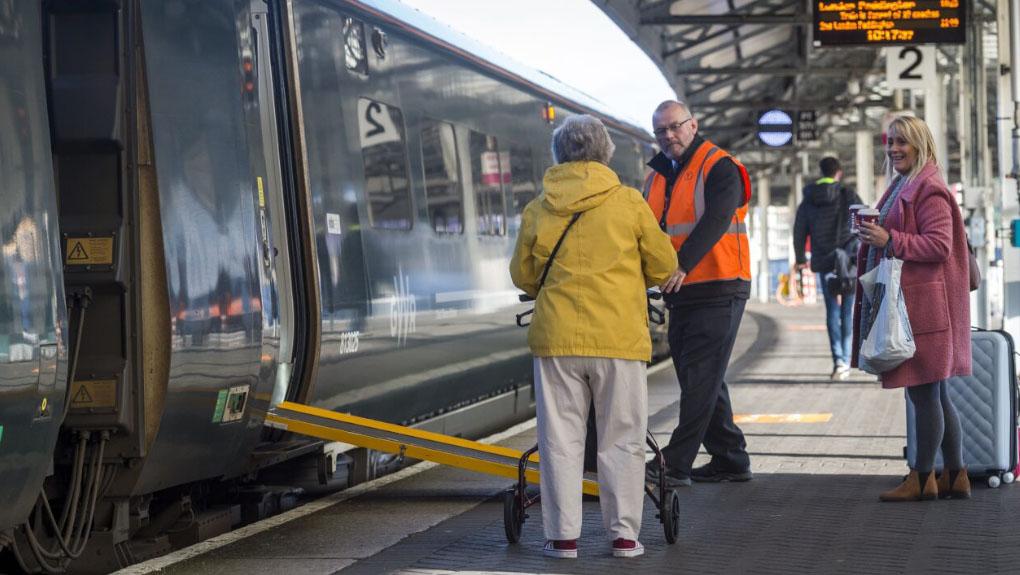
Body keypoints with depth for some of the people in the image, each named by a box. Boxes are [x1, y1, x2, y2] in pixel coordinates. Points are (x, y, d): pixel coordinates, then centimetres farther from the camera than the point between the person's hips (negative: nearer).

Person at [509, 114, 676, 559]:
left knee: (560, 438, 7)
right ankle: (624, 534, 8)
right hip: (619, 337, -1)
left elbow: (522, 276, 12)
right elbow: (664, 267, 5)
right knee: (621, 439, 7)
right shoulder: (628, 202, -1)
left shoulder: (537, 209, 3)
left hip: (556, 337, 1)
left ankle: (563, 536, 6)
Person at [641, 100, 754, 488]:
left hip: (718, 291, -8)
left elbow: (714, 222, -23)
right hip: (680, 294, 8)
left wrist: (683, 265, -36)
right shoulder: (658, 176, 15)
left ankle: (675, 464, -10)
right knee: (696, 379, 11)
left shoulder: (720, 169, -9)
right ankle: (730, 460, 20)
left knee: (700, 379, -8)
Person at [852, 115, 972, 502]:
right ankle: (955, 476, 17)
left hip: (923, 305, -10)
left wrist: (889, 241, -23)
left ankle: (922, 478, -2)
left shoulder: (929, 190, -11)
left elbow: (939, 245, -19)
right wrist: (872, 235, 10)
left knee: (924, 393, -6)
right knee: (935, 395, 12)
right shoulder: (901, 187, 19)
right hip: (904, 301, 10)